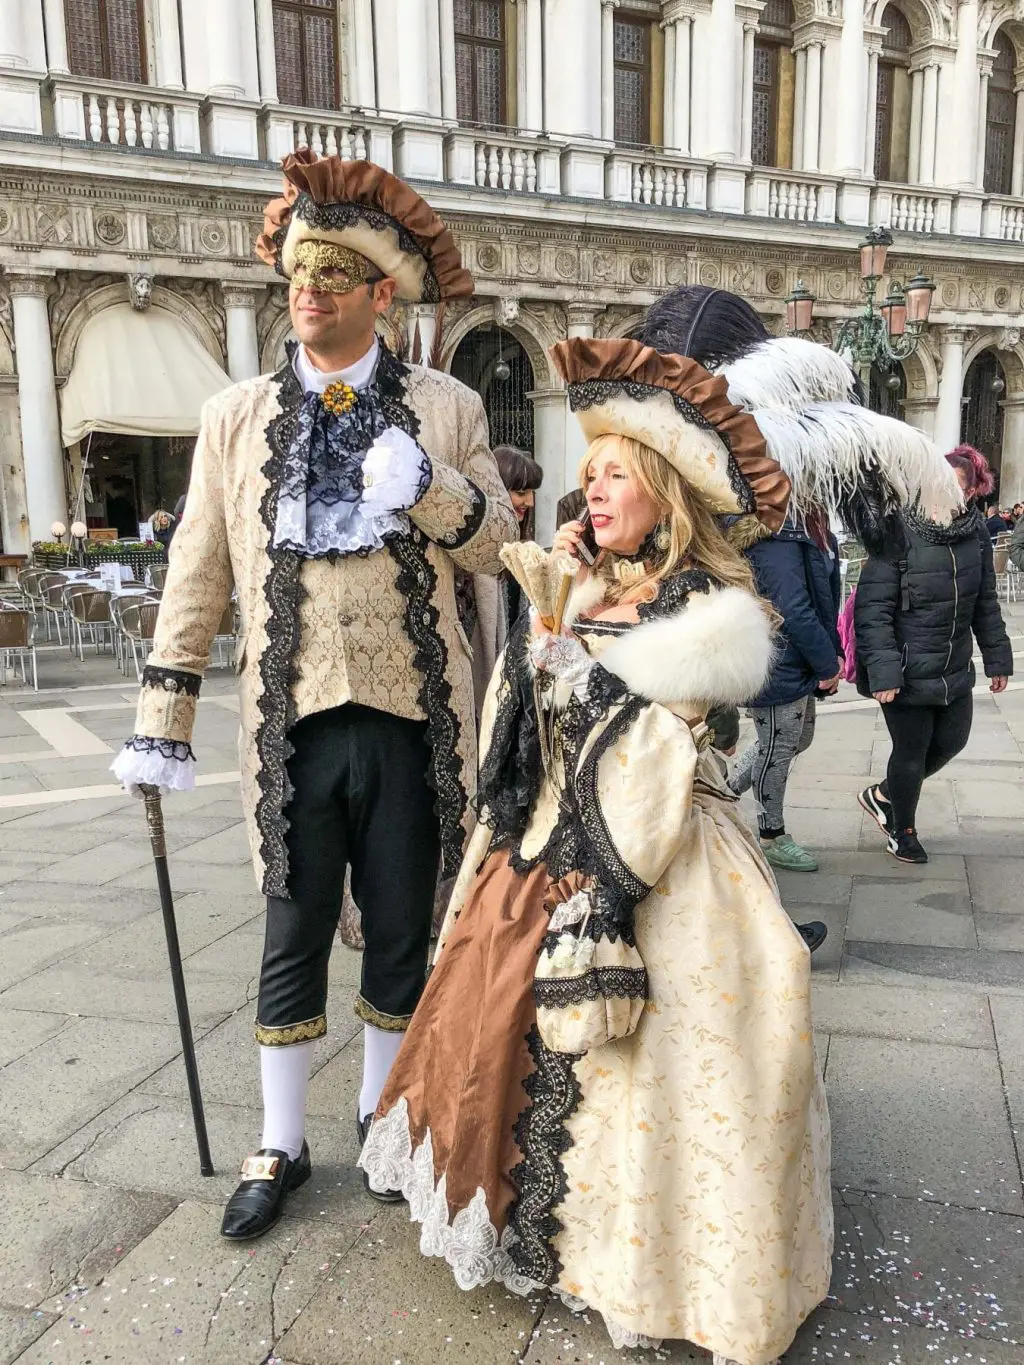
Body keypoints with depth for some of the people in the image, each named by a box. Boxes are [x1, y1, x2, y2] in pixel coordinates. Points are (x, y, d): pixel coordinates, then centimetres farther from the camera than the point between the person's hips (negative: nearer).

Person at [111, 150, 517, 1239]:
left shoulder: (447, 410, 4)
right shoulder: (236, 415, 6)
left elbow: (496, 548, 0)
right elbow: (197, 575, 5)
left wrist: (429, 486, -19)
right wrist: (163, 725, 4)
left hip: (409, 719, 0)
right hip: (296, 721, 1)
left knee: (401, 935, 14)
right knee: (292, 942, 11)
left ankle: (383, 1117, 37)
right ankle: (280, 1147, 32)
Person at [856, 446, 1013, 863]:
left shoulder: (976, 534, -1)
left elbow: (985, 603, 11)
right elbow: (873, 609, -20)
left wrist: (997, 655, 14)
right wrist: (882, 669, -25)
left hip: (955, 669, 6)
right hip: (907, 672, -6)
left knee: (951, 741, 17)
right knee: (912, 751, 8)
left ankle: (882, 795, 42)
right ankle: (903, 831, 34)